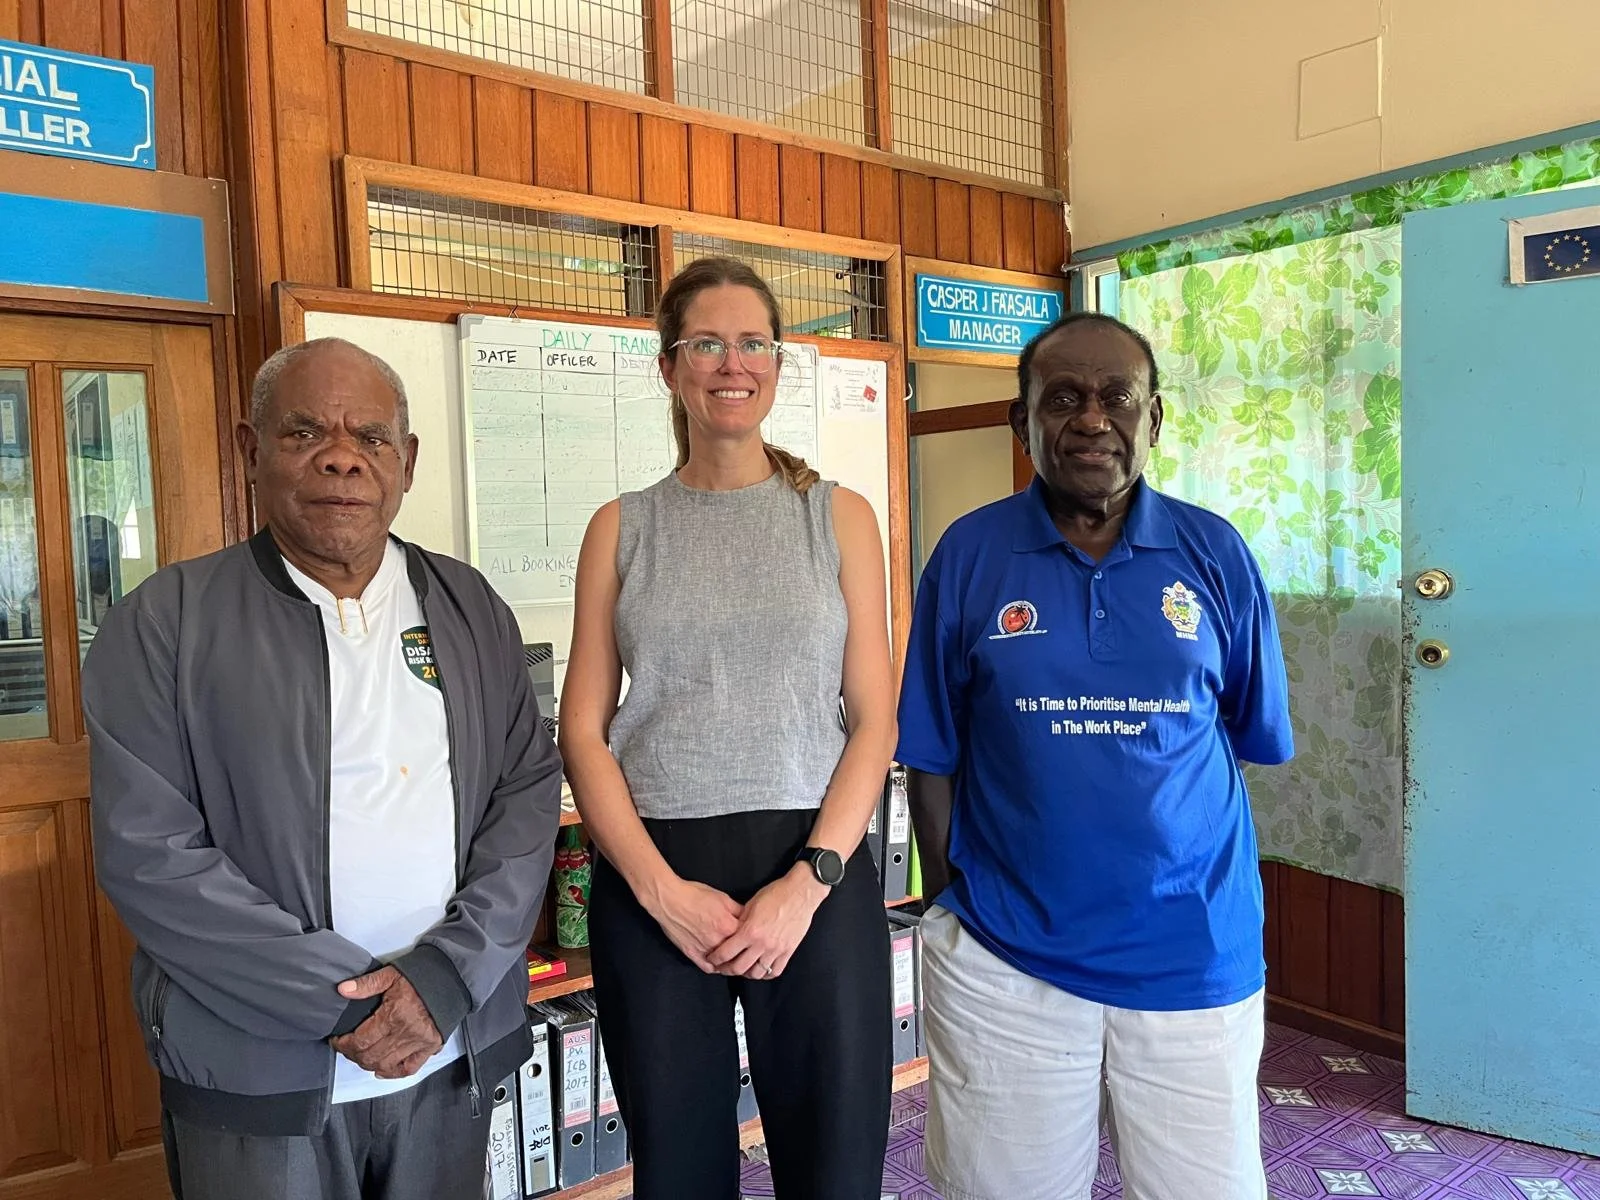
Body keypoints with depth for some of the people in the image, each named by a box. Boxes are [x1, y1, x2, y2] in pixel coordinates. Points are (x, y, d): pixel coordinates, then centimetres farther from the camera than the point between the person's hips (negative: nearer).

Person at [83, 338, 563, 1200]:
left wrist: (445, 976, -13)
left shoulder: (471, 609, 4)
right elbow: (147, 852, -11)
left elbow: (530, 793, 0)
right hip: (257, 1078, -2)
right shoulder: (165, 622, -5)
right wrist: (346, 1003, -15)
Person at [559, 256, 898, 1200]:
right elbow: (583, 731, 3)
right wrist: (659, 888, -9)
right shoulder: (622, 529, 7)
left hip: (816, 873, 0)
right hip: (653, 882, 1)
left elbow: (875, 720, 1)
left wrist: (810, 879, -11)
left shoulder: (839, 517, 6)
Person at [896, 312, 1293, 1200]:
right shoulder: (968, 554, -3)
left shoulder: (1216, 555, 0)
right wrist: (951, 899, 1)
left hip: (1195, 959, 1)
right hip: (1004, 963, -1)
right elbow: (932, 758, 1)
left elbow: (1255, 738, 7)